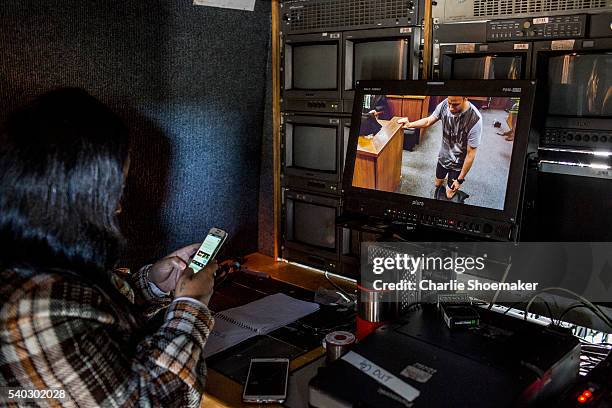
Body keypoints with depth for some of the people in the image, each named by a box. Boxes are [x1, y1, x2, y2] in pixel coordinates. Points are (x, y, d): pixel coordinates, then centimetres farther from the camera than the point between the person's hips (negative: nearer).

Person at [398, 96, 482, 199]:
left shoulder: (475, 120, -35)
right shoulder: (444, 105, -22)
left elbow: (471, 153, -25)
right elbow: (428, 121, -2)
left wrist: (460, 179, -16)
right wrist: (410, 124, -20)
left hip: (458, 163, -4)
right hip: (443, 157, 4)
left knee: (449, 195, 13)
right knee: (437, 183, 26)